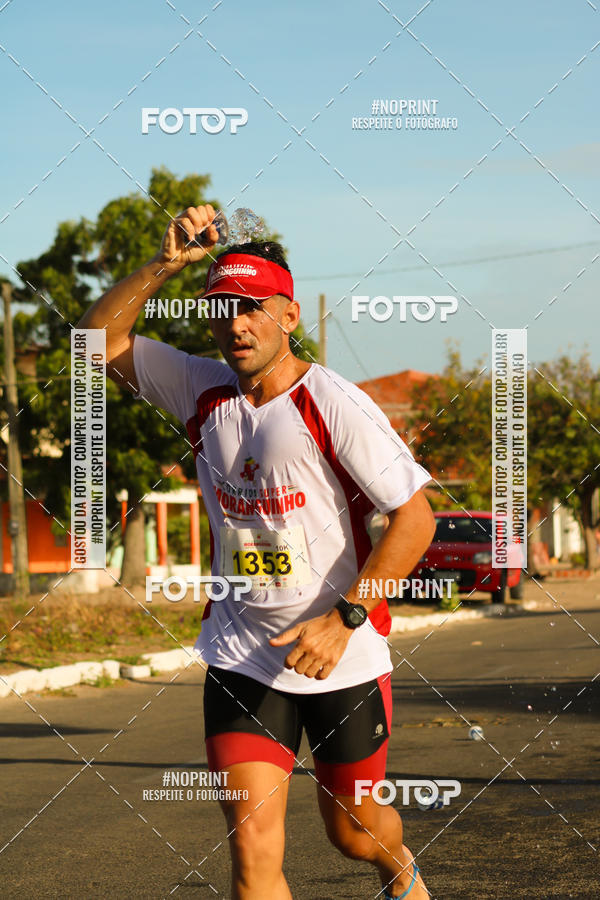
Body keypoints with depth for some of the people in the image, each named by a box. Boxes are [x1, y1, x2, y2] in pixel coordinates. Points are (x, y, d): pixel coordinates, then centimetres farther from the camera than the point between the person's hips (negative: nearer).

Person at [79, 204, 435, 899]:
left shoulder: (333, 404, -15)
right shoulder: (203, 391, 1)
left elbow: (415, 516, -15)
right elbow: (100, 339, 6)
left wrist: (344, 617, -22)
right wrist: (165, 264, -9)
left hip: (344, 658, -3)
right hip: (241, 656, 3)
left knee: (354, 830, 17)